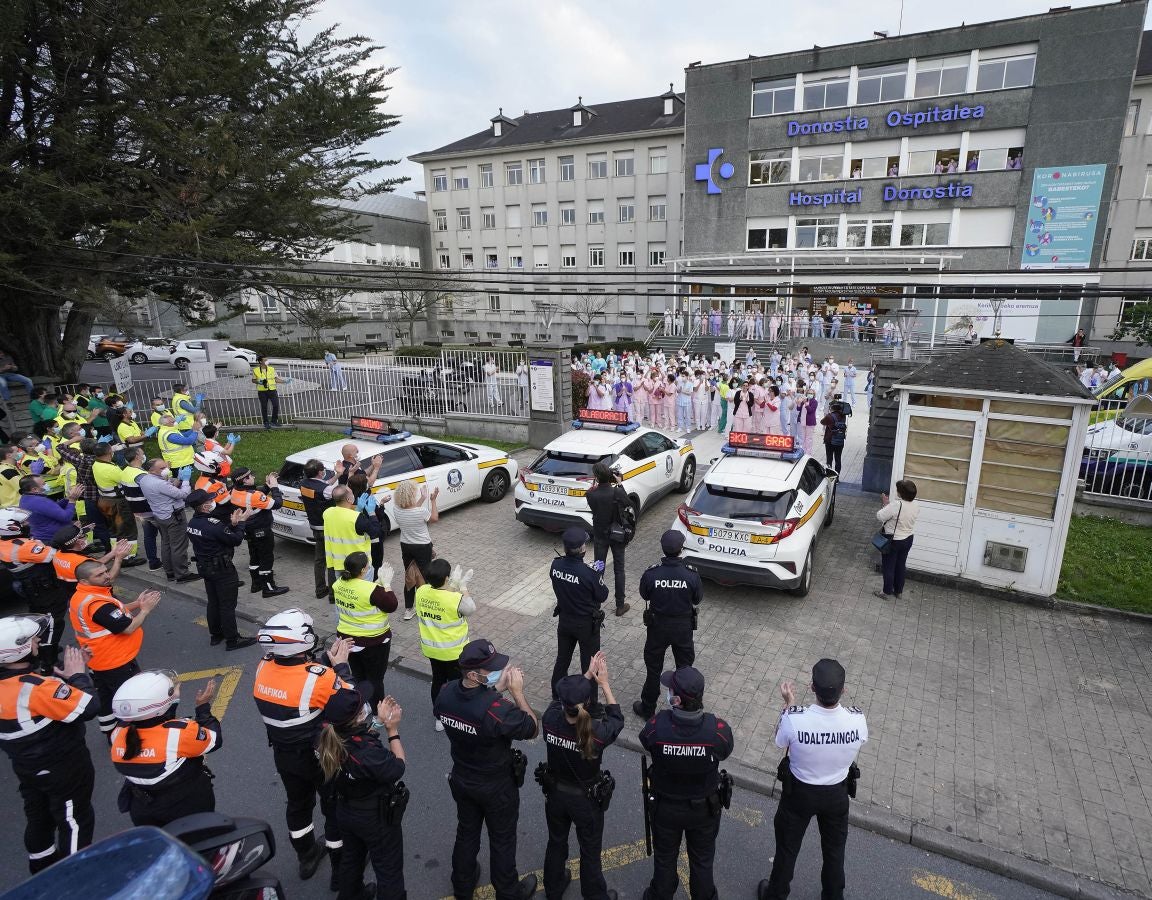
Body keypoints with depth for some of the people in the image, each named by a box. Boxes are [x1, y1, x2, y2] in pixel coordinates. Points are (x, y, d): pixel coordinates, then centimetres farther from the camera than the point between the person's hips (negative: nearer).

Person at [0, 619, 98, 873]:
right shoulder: (37, 689, -35)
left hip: (26, 768, 8)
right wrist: (78, 675, -20)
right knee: (74, 823, 13)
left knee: (38, 818, 27)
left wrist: (66, 672, -4)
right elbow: (89, 708, -32)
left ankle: (42, 870, 48)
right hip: (65, 771, -8)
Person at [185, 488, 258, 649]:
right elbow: (236, 540, -18)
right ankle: (232, 640, 11)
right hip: (222, 569, -9)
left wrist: (232, 524, 1)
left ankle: (215, 635, 33)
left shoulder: (192, 523, 0)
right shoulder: (214, 525, -27)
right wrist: (241, 522, -7)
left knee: (213, 602, 21)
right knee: (227, 605, 2)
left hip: (205, 567, 9)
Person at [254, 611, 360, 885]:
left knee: (298, 804, 28)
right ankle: (342, 869, 36)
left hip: (284, 756, 6)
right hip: (322, 758, -5)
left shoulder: (263, 669, -15)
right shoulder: (319, 678, -34)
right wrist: (341, 665, -16)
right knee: (336, 809, 17)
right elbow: (352, 701, -24)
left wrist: (328, 659, -2)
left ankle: (306, 857, 51)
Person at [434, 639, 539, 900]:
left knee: (466, 833, 29)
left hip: (461, 780, 5)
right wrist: (517, 691, -22)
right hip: (497, 787, -5)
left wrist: (496, 689, -12)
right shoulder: (496, 709, -40)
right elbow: (532, 729, -24)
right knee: (502, 841, 20)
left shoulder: (446, 693, -21)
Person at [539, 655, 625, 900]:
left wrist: (588, 675, 1)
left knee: (556, 842, 29)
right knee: (590, 852, 22)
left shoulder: (550, 721, -28)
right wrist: (604, 683, -4)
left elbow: (562, 697, -5)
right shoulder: (597, 733, -35)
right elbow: (616, 718, -11)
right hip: (587, 800, -3)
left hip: (555, 794, 3)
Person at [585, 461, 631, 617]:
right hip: (618, 535, -1)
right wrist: (619, 483, 0)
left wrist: (596, 485, 1)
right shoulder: (618, 492, -22)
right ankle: (620, 606, 19)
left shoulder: (591, 494, -19)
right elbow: (629, 504, -1)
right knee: (619, 569, 11)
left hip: (599, 536, 1)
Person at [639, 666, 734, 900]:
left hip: (665, 807, 0)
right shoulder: (719, 730, -33)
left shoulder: (656, 726, -35)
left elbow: (644, 742, -11)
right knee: (702, 860, 28)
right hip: (705, 808, 0)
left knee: (664, 859, 28)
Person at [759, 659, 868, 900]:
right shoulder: (858, 720, -30)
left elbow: (781, 741, -11)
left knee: (787, 847, 23)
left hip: (799, 792, -1)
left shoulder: (794, 719, -35)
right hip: (838, 793, 2)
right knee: (835, 849, 29)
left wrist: (789, 703, -2)